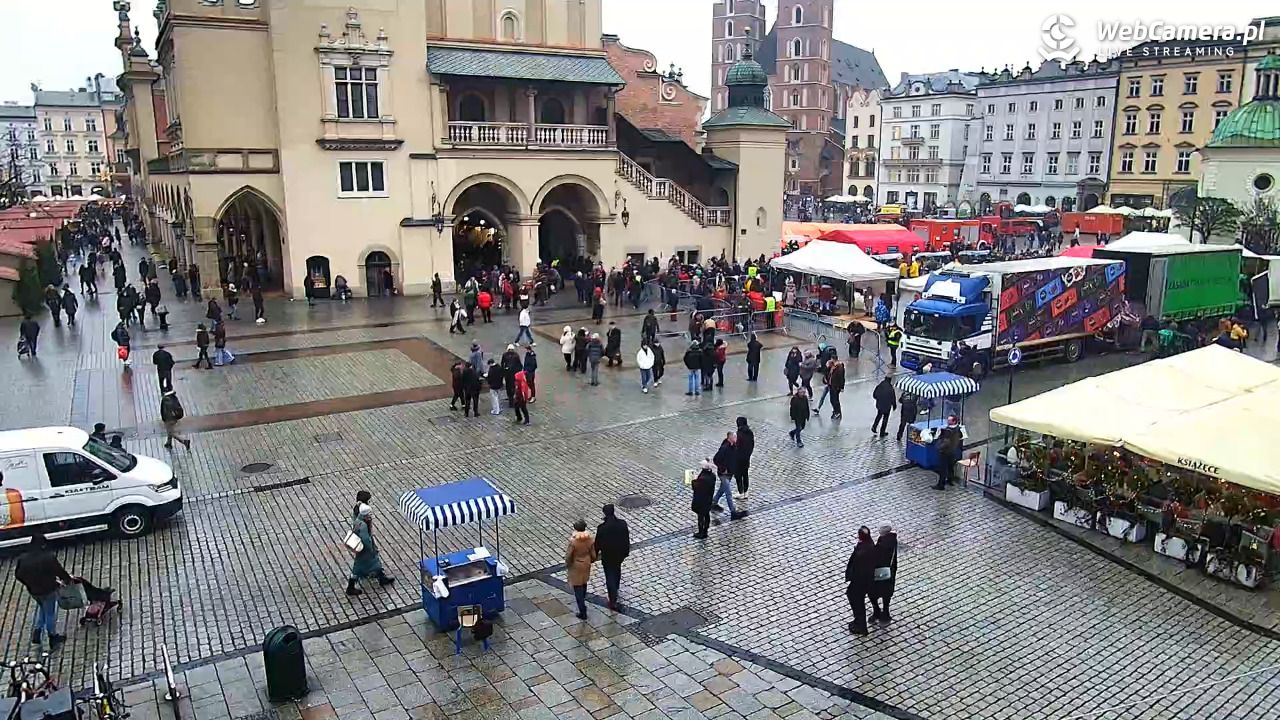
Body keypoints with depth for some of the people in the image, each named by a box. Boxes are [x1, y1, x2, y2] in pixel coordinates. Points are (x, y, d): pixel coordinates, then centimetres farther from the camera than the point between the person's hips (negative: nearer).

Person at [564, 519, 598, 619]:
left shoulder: (573, 541, -28)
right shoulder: (590, 540, -15)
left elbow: (568, 556, -20)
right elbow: (593, 555, -6)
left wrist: (567, 565, 0)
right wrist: (591, 561, 16)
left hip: (575, 566, -5)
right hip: (586, 565, 5)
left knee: (578, 588, 5)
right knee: (584, 583, 29)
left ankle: (583, 612, 6)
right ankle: (582, 600, 54)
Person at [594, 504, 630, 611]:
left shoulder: (602, 528, -26)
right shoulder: (623, 524, -15)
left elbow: (598, 543, -13)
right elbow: (627, 539, -2)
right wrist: (626, 551, 14)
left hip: (607, 556, -4)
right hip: (620, 554, 4)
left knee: (610, 577, 7)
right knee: (617, 571, 29)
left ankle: (613, 601, 7)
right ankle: (615, 589, 52)